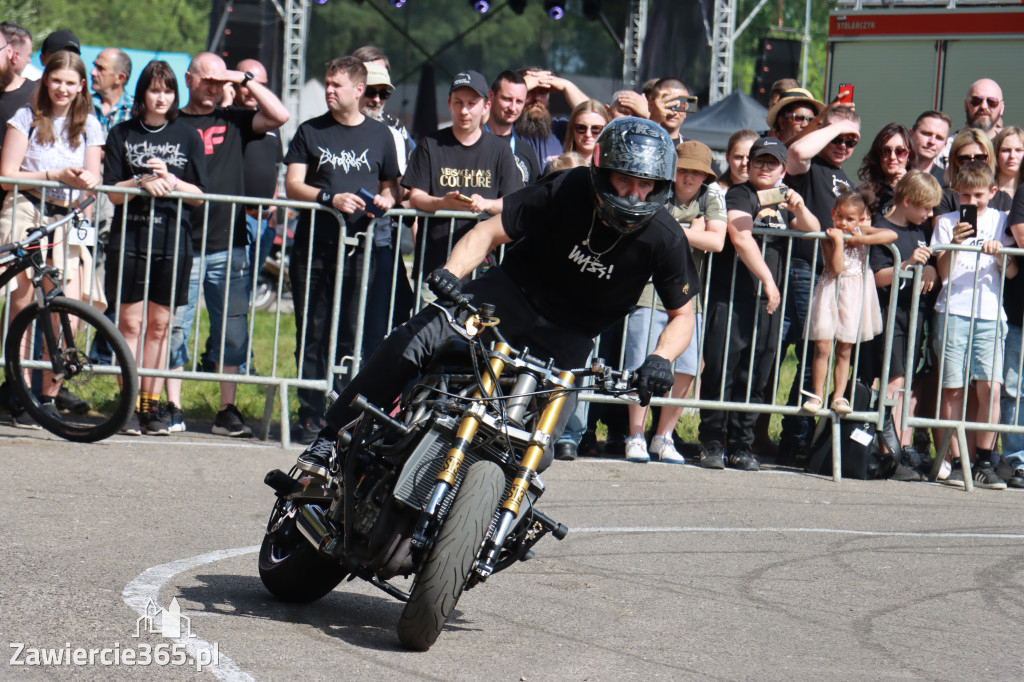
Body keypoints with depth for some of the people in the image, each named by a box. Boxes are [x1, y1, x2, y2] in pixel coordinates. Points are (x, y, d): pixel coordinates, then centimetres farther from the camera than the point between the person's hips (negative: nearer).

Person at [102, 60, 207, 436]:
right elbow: (112, 191, 2)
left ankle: (153, 405, 5)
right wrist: (142, 183, -16)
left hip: (172, 240, 1)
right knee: (131, 323, -3)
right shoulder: (122, 134, 8)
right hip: (129, 238, -1)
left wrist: (170, 180, -13)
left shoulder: (187, 136, 9)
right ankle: (130, 405, -2)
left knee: (159, 324, 2)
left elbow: (199, 194, 4)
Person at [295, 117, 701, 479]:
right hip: (513, 290, 0)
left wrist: (661, 360, -25)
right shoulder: (567, 190, -18)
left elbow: (682, 314, -4)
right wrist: (451, 272, -30)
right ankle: (331, 441, -12)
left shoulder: (666, 240, -16)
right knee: (410, 342, -22)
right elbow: (492, 231, -11)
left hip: (568, 337, 0)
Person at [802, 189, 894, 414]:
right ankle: (817, 395, 2)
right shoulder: (829, 237, -7)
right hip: (830, 292, -2)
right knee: (822, 347, -8)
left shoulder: (862, 231, 1)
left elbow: (892, 235, -14)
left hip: (854, 295, 2)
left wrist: (860, 240, -16)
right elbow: (836, 268, -18)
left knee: (844, 350, 6)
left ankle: (839, 396, 9)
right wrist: (839, 240, -21)